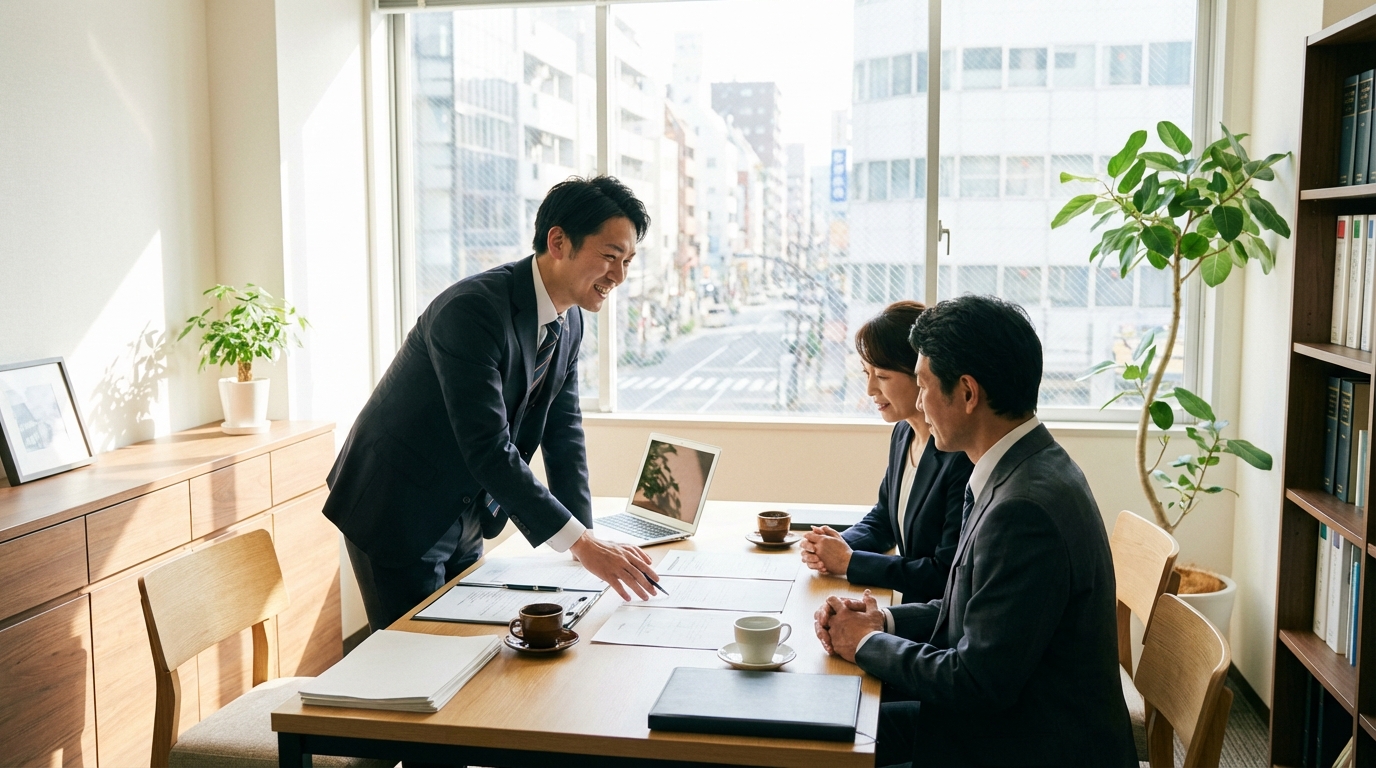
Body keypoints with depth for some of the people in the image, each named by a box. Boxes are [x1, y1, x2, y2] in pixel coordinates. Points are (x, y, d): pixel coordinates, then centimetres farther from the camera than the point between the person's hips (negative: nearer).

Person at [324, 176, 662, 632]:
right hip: (397, 514, -8)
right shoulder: (472, 310, -28)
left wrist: (587, 538, -6)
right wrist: (581, 543, -34)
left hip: (465, 521, 8)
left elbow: (563, 434, 4)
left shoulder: (568, 323, -1)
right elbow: (488, 450, -33)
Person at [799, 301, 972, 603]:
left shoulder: (964, 455, -21)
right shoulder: (902, 434, 6)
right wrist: (837, 545, -3)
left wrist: (850, 562, -13)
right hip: (908, 609, 7)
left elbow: (947, 576, -20)